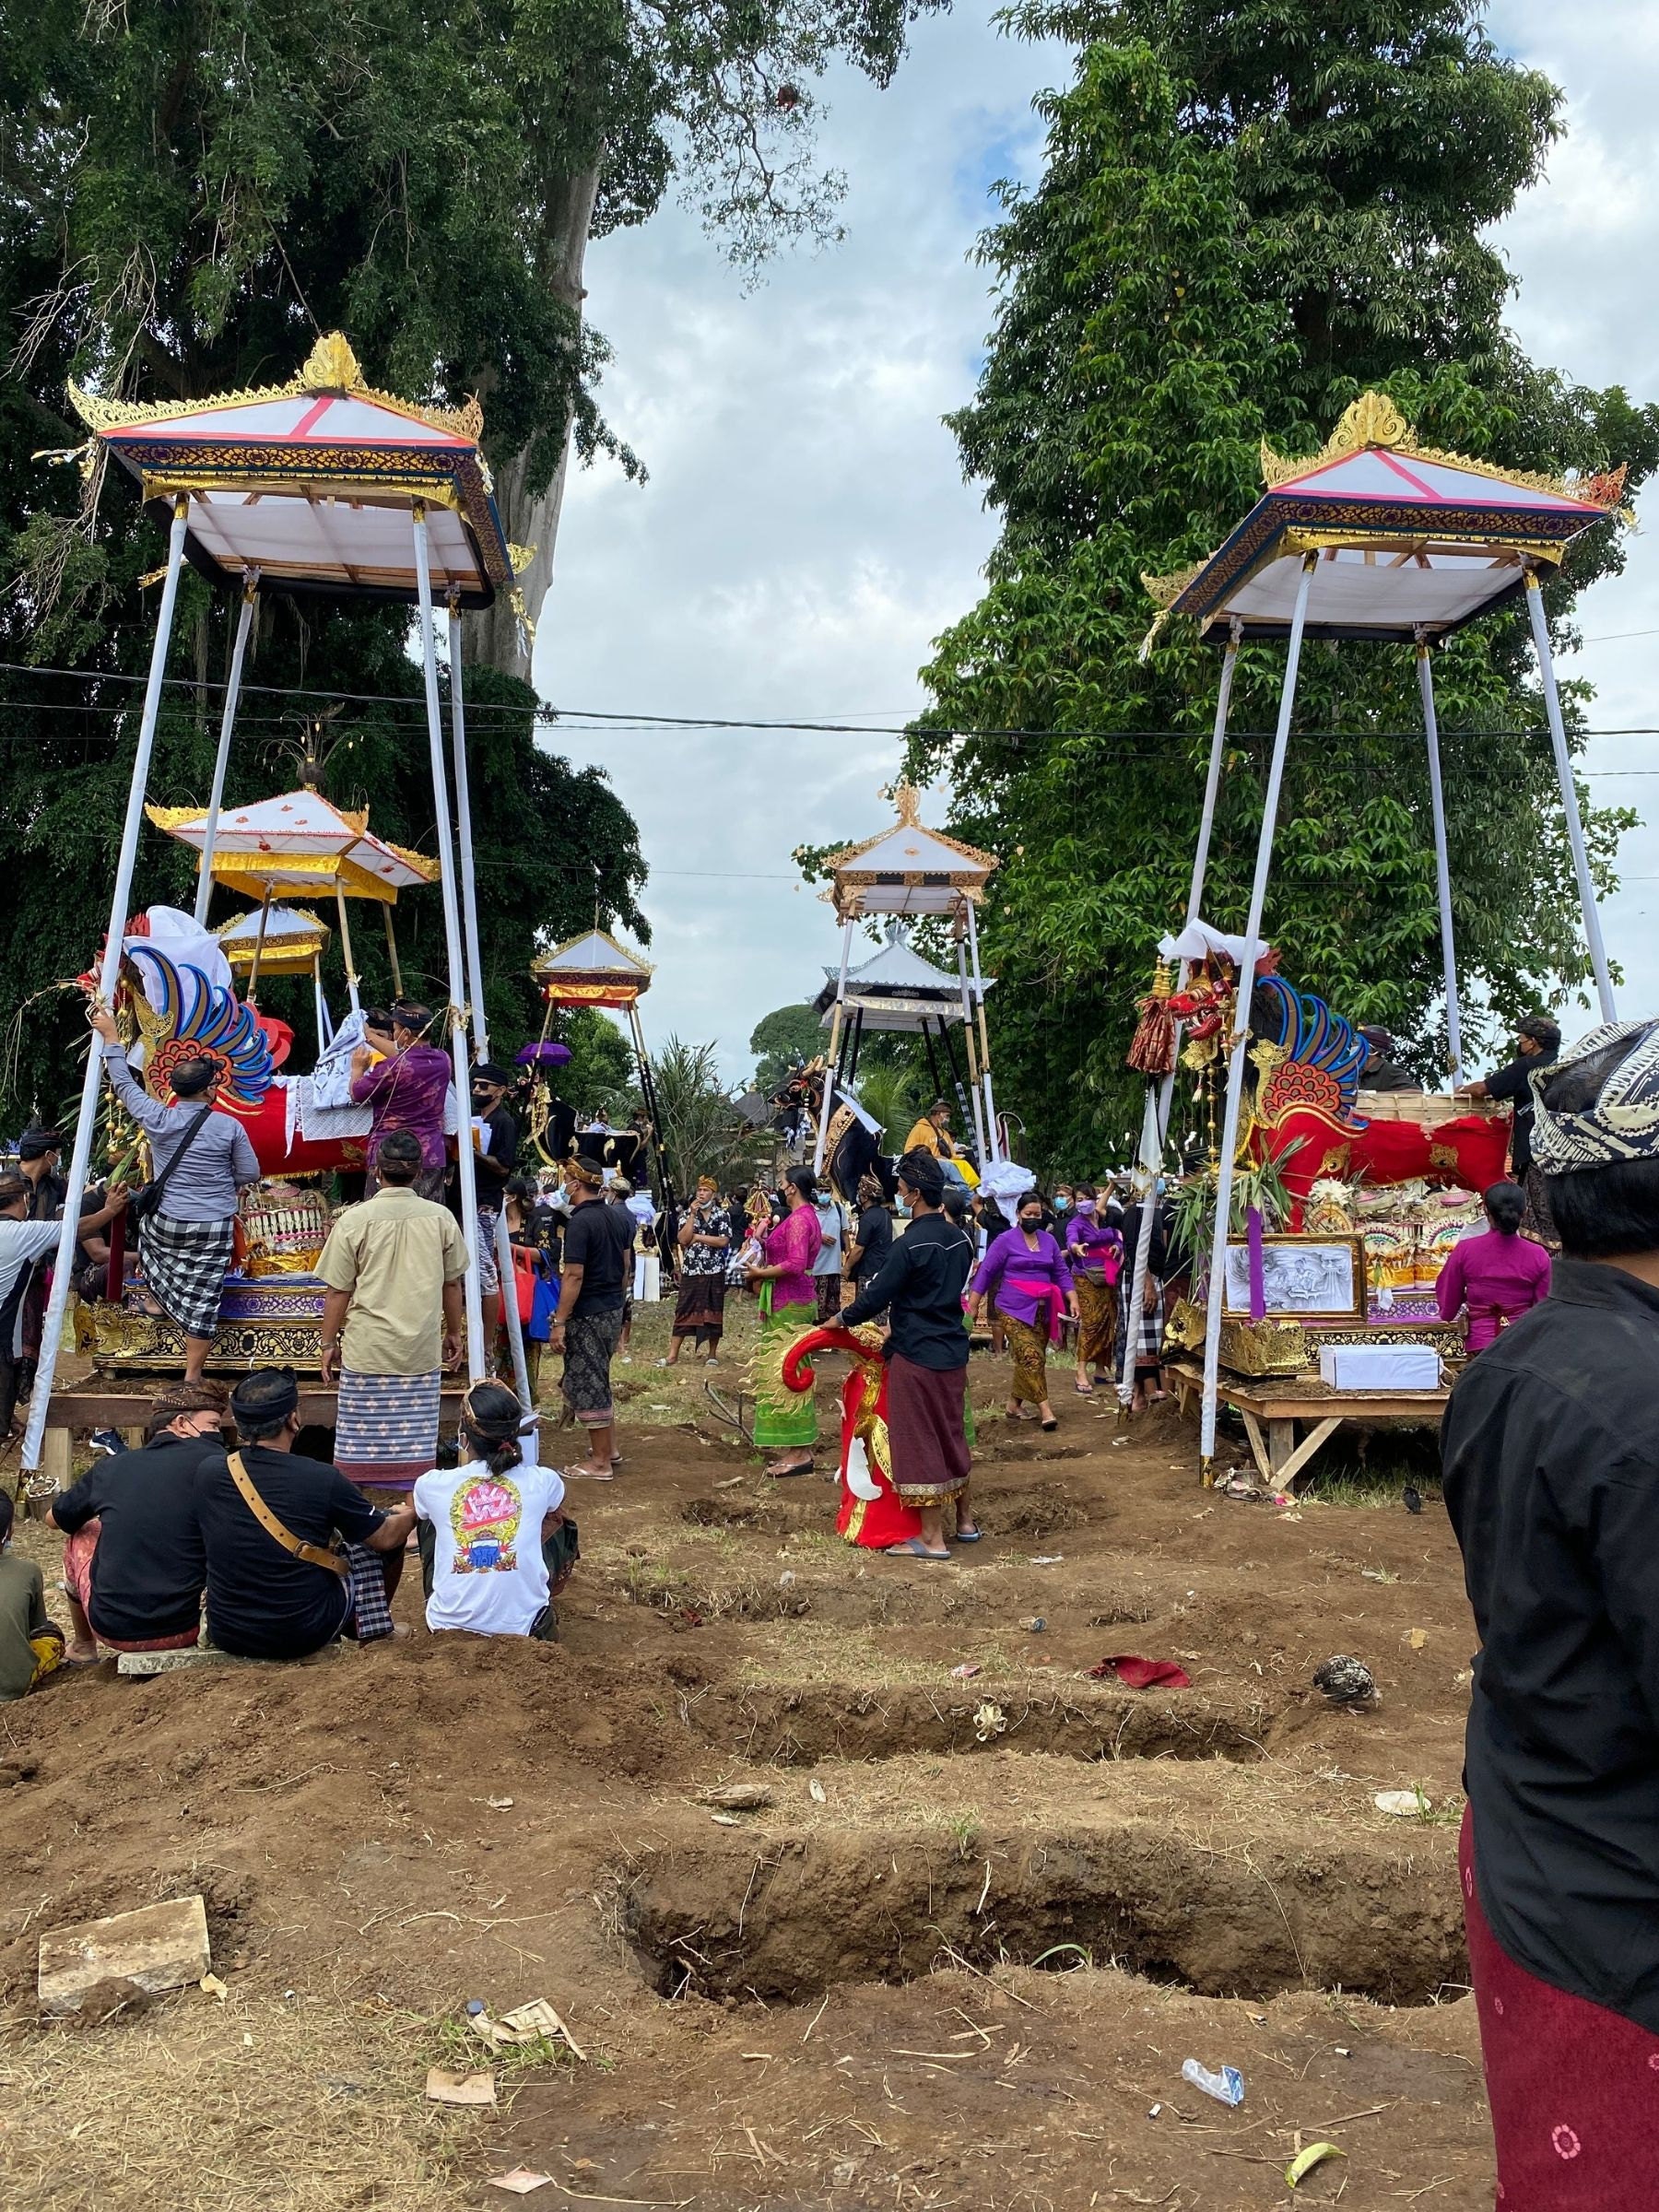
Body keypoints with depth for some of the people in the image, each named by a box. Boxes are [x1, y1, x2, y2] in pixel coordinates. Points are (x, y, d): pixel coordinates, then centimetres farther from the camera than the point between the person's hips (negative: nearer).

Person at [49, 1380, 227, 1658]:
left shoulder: (110, 1467, 3)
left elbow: (54, 1518, 20)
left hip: (111, 1627, 2)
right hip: (180, 1630, -2)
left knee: (82, 1533, 28)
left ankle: (83, 1646, 47)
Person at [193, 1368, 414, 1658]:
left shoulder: (205, 1473, -9)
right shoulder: (322, 1479, -19)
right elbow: (386, 1537, -3)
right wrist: (410, 1515, 21)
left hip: (227, 1635, 4)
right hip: (302, 1637, -4)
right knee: (371, 1544, 16)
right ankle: (373, 1633, 40)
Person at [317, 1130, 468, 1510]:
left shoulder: (355, 1220, -8)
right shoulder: (441, 1218, -2)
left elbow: (337, 1292, -5)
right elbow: (452, 1283, 8)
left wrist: (330, 1343, 8)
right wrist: (453, 1332, 21)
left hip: (366, 1350, -2)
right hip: (422, 1351, 2)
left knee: (358, 1442, 9)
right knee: (416, 1442, 8)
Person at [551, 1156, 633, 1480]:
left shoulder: (580, 1222, -19)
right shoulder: (618, 1216, 6)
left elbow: (574, 1276, -22)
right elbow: (625, 1263, 16)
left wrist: (559, 1322, -19)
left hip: (587, 1314, -8)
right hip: (614, 1309, 9)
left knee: (586, 1384, 1)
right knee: (597, 1379, 21)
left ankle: (600, 1462, 6)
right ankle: (609, 1447, 29)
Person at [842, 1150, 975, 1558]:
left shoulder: (911, 1244, -19)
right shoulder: (961, 1239, 5)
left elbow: (876, 1296, -14)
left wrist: (842, 1320, 4)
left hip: (917, 1355, -7)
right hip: (953, 1351, 8)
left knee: (920, 1441, 1)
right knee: (951, 1435, 19)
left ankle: (932, 1538, 6)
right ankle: (964, 1521, 31)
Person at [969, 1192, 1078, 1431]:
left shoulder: (1048, 1240, 11)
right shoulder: (1006, 1240, -4)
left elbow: (1062, 1273, 15)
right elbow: (986, 1272, -3)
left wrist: (1073, 1300, 3)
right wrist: (974, 1306, -5)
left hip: (1042, 1310, 5)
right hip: (1015, 1310, -5)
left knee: (1034, 1359, 7)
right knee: (1031, 1357, -16)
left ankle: (1014, 1404, 22)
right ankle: (1045, 1409, -17)